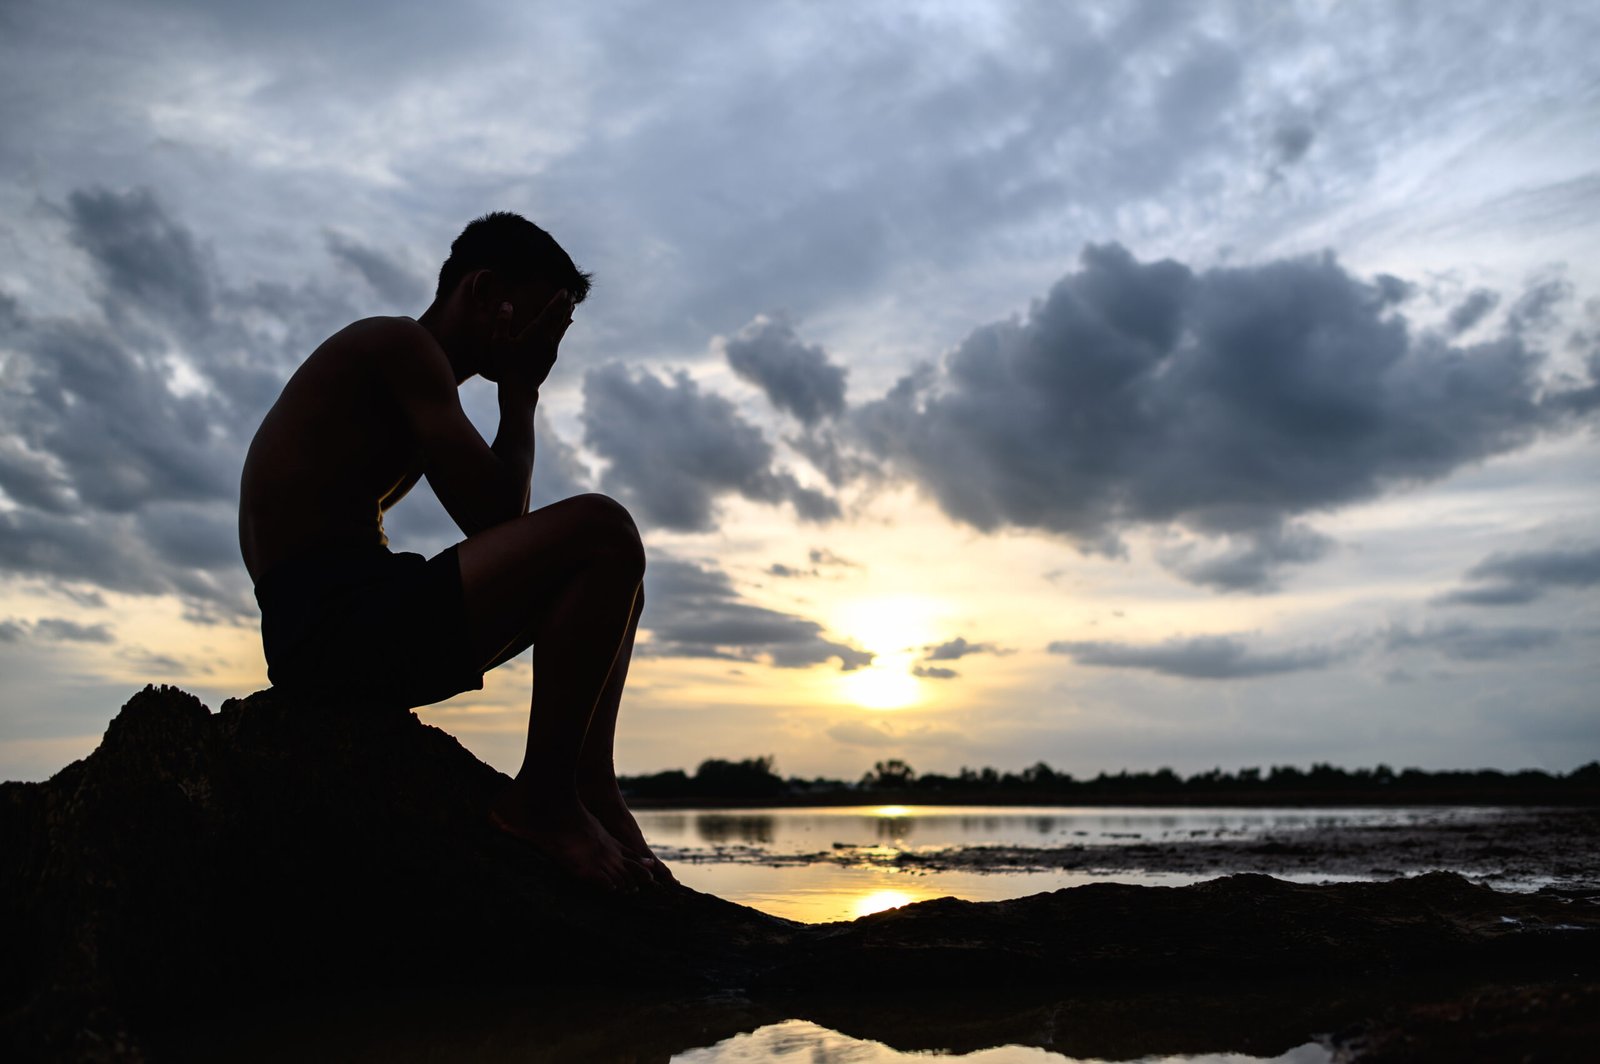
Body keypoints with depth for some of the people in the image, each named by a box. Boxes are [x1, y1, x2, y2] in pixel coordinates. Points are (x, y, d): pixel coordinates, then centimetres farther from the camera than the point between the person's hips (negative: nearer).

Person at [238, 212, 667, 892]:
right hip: (334, 627, -10)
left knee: (608, 583, 19)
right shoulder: (400, 343, -6)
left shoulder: (397, 375, 25)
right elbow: (491, 512, -15)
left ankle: (591, 793, 5)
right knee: (602, 530, -22)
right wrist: (519, 389, 0)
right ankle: (541, 799, -14)